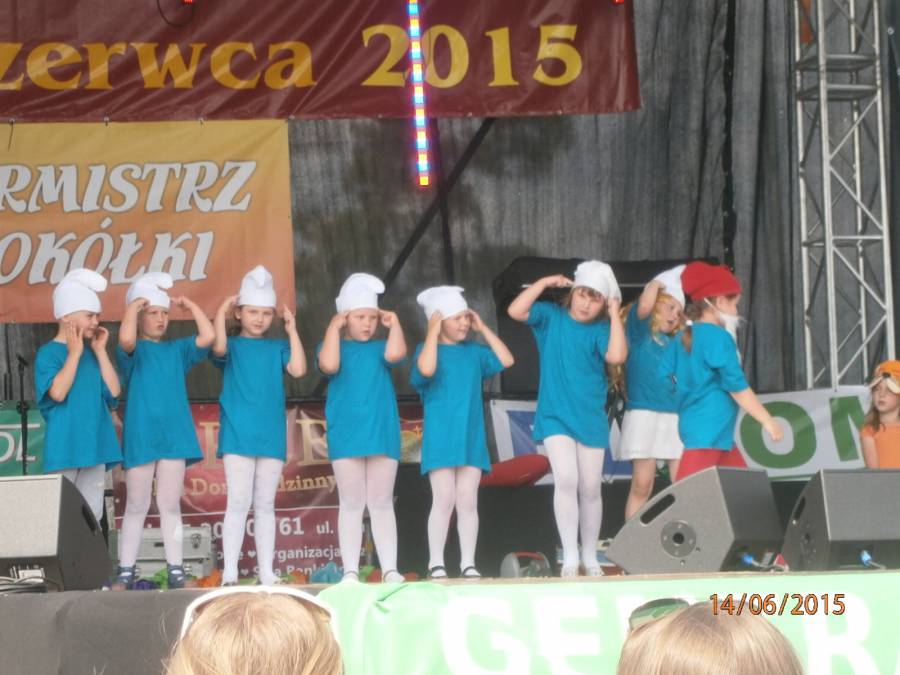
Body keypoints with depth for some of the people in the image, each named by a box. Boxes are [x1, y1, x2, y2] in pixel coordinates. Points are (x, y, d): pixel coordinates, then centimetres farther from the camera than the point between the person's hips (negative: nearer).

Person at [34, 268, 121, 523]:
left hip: (94, 447, 6)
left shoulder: (91, 354, 11)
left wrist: (100, 351, 2)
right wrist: (74, 353, -13)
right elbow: (58, 392, -20)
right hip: (64, 448, -6)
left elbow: (113, 391, 2)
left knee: (92, 516, 8)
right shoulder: (49, 353, -6)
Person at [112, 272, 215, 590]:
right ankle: (125, 572, 7)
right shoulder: (134, 351, -1)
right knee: (136, 506, 3)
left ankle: (176, 571, 8)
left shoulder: (177, 349, 12)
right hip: (140, 437, -3)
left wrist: (190, 306, 2)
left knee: (170, 505, 6)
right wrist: (134, 306, -13)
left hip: (174, 436, 3)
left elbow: (208, 337, -2)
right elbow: (126, 339, -25)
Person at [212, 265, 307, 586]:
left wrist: (292, 330, 0)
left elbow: (298, 369, -6)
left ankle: (266, 571, 10)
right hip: (238, 435, -3)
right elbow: (218, 347, -20)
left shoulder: (277, 348, 11)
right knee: (238, 502, -8)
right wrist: (221, 313, -12)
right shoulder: (233, 346, 4)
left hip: (271, 435, 3)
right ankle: (229, 571, -7)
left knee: (265, 504, 8)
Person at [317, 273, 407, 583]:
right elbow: (328, 365, -18)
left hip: (382, 435, 2)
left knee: (381, 503, 5)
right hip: (346, 437, -2)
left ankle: (389, 569, 5)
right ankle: (350, 571, 3)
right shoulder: (334, 346, 5)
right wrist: (333, 327, -10)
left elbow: (396, 353, -14)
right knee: (351, 504, 2)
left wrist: (394, 322, -3)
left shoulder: (379, 348, 9)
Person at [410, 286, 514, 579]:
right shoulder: (428, 349, -4)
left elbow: (506, 360, 5)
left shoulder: (474, 351, 11)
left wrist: (483, 329, 6)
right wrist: (433, 332, -16)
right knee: (444, 500, -6)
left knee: (468, 502, 4)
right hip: (441, 439, -4)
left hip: (471, 439, 4)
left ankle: (468, 563, 9)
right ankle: (436, 563, 3)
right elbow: (426, 369, -25)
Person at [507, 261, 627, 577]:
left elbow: (617, 356, -22)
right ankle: (569, 557, -13)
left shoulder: (601, 330, -3)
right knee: (566, 480, -18)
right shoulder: (551, 317, 0)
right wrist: (545, 283, -12)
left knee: (590, 489, 8)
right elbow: (516, 311, -13)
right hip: (555, 416, -1)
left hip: (590, 418, 1)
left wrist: (615, 314, -15)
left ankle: (590, 557, 23)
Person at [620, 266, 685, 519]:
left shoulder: (677, 341, 19)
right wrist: (658, 282, 3)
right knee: (641, 486, -6)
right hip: (645, 413, -5)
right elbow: (644, 306, -14)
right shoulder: (640, 330, 5)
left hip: (677, 416, 5)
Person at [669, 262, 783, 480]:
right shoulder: (718, 337, -12)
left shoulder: (684, 337, 13)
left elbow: (666, 374, 17)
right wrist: (768, 421, -9)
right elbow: (737, 386, -14)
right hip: (708, 431, -10)